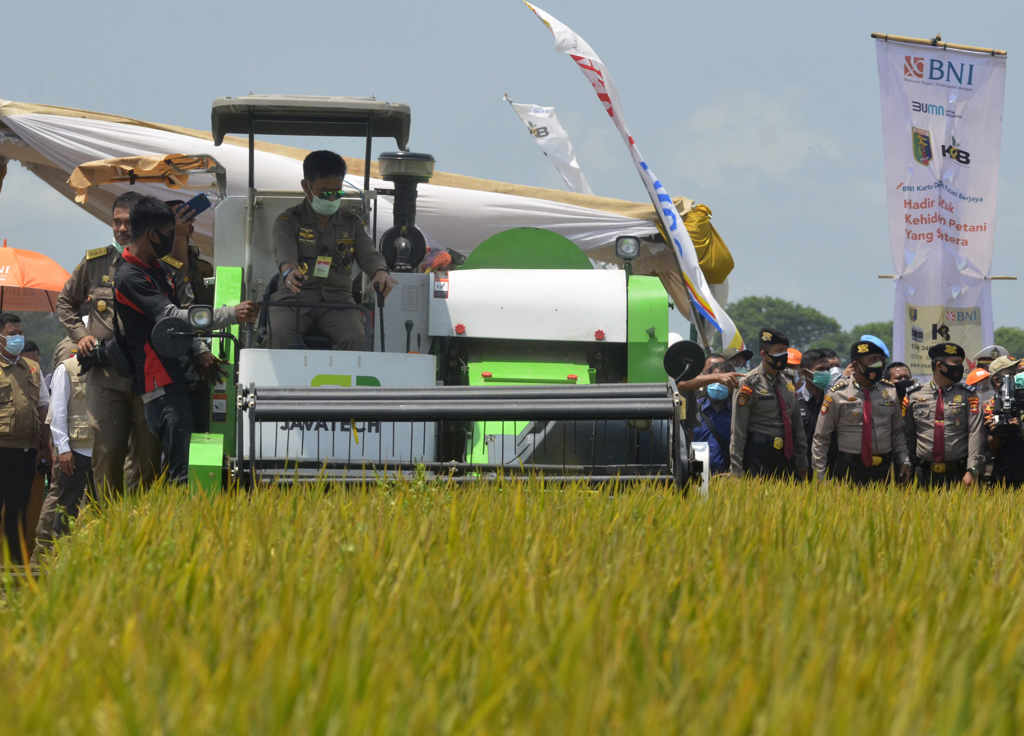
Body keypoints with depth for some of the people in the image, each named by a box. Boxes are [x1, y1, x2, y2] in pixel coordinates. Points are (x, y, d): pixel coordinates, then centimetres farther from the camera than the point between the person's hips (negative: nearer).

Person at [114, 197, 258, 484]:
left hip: (179, 375, 9)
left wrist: (200, 352, 7)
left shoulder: (155, 268, 16)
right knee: (178, 471, -12)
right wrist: (231, 314, -26)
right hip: (160, 383, -9)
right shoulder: (130, 277, -16)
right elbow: (171, 318, -23)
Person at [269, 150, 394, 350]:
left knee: (356, 339, -30)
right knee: (282, 336, -35)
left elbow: (368, 254, 3)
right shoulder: (288, 220, 7)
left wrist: (380, 273, -24)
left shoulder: (352, 224, 18)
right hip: (293, 299, -2)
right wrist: (289, 272, -39)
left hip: (337, 302, 2)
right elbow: (284, 252, -13)